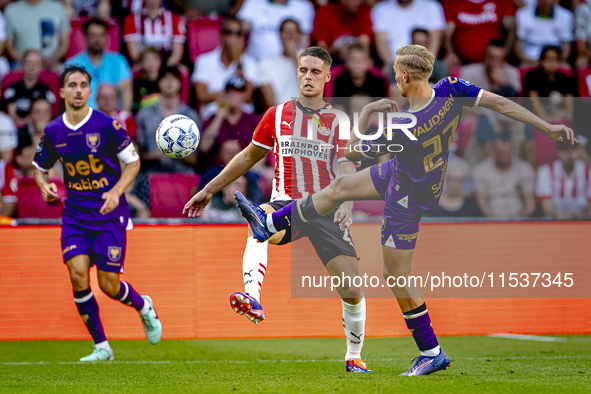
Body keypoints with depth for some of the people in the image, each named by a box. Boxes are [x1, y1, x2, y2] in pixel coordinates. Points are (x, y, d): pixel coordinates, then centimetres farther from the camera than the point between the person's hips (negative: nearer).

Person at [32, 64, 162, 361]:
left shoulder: (107, 125, -9)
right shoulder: (53, 131, 1)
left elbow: (133, 162, 0)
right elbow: (39, 168, 16)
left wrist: (116, 192, -16)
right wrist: (44, 186, -7)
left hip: (109, 214, -3)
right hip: (75, 214, 3)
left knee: (109, 285, -5)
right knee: (78, 274, -14)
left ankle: (144, 306, 31)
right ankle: (101, 346, -2)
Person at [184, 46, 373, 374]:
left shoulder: (339, 122, 5)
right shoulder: (277, 115, 12)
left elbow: (348, 171, -7)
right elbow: (249, 156, 22)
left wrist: (346, 203, -28)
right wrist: (209, 190, 23)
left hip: (326, 209, 0)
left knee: (353, 292, -9)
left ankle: (353, 356, 17)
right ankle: (252, 300, -57)